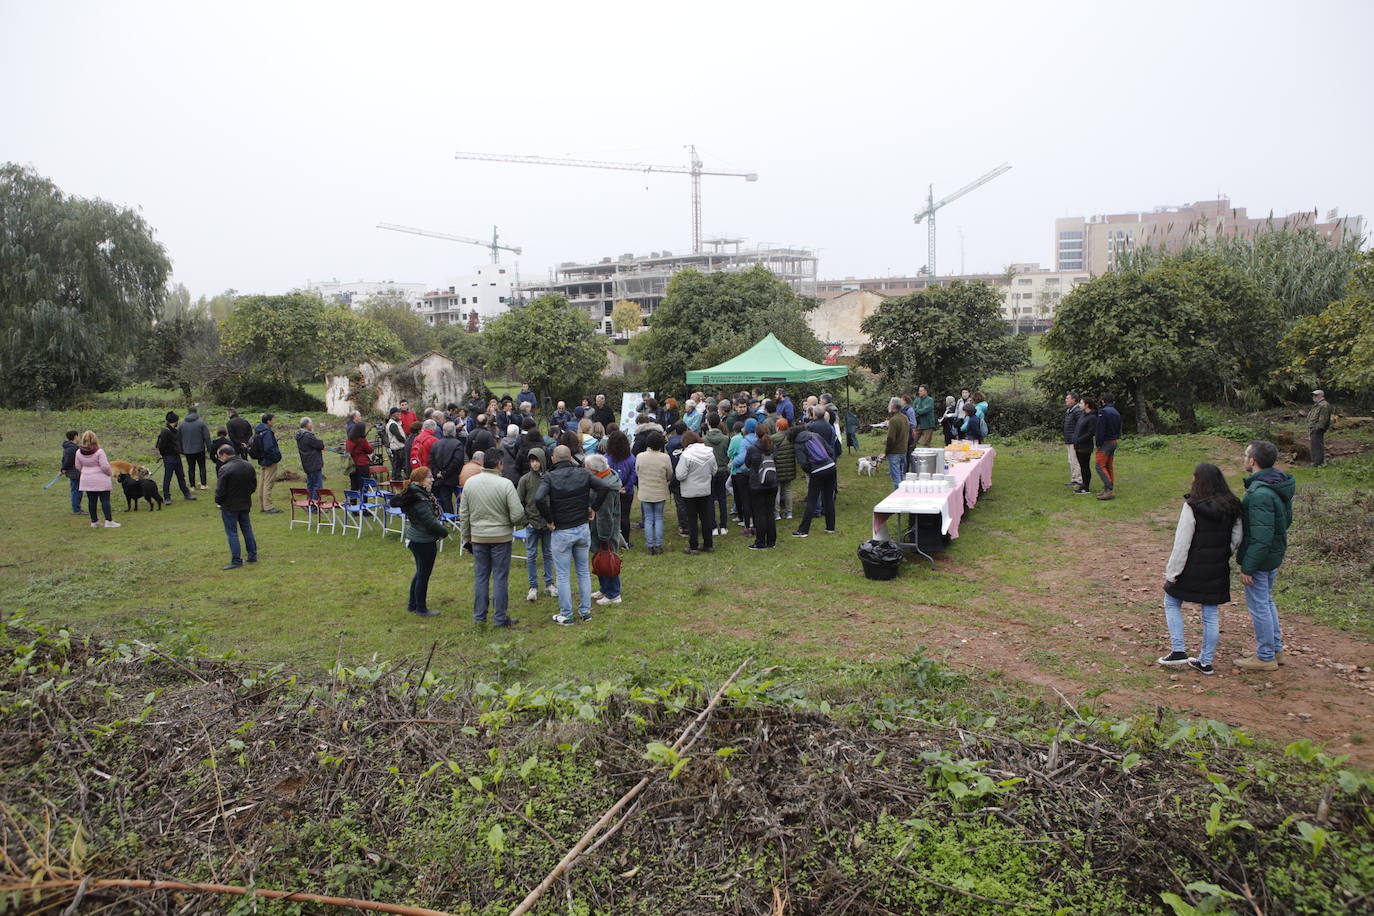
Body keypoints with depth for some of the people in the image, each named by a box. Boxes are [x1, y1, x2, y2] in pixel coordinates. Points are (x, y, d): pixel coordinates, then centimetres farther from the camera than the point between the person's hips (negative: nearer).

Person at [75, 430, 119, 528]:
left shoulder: (79, 452, 0)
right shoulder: (99, 452, -15)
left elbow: (78, 467, 10)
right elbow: (105, 466, -15)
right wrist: (111, 473, 3)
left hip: (87, 480, 5)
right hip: (101, 480, -5)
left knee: (91, 501, 10)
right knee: (105, 500, -2)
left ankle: (94, 522, 15)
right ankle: (108, 521, -5)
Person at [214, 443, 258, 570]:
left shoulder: (224, 469, -21)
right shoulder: (248, 466, 2)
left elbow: (220, 490, -19)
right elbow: (254, 485, 9)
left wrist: (218, 501, -1)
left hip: (229, 506, -6)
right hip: (246, 504, 7)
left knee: (232, 533, 2)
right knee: (247, 529, 17)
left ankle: (236, 561, 3)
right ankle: (252, 556, 22)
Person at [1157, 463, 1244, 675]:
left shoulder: (1192, 507, -18)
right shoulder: (1232, 508, 2)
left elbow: (1182, 544, -17)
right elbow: (1236, 540, 9)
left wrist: (1172, 572, -11)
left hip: (1193, 569, -5)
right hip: (1218, 570, 6)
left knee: (1171, 603, 14)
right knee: (1211, 614, 12)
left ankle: (1178, 651, 8)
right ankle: (1206, 662, 19)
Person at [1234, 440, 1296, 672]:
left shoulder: (1260, 493, -28)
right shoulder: (1280, 485, 4)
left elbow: (1261, 537, -27)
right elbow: (1287, 519, 15)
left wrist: (1247, 568, -21)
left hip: (1260, 558, -10)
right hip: (1275, 556, 10)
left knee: (1259, 606, 3)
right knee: (1267, 602, 22)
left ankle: (1265, 657, 15)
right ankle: (1276, 649, 34)